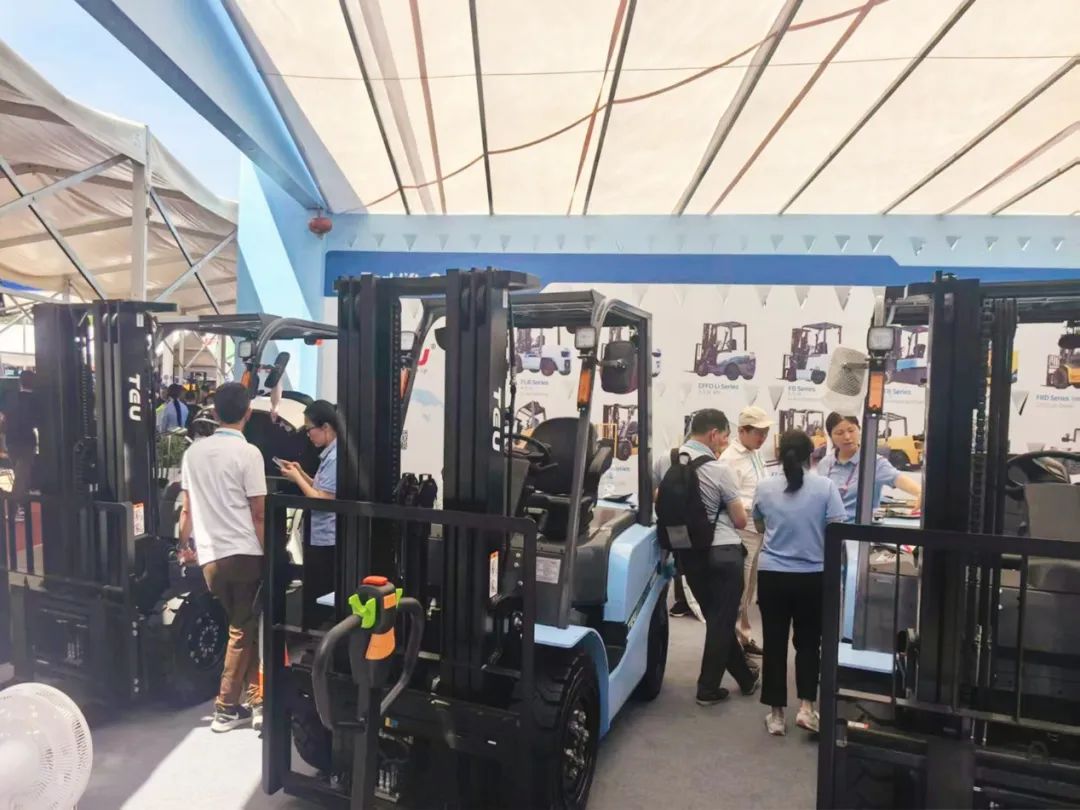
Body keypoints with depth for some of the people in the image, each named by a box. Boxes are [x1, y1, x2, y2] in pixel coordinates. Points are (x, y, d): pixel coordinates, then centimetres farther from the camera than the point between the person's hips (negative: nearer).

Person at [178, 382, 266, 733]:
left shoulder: (194, 451, 7)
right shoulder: (248, 453, -11)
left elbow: (187, 508, 13)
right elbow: (258, 514, -11)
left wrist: (184, 546, 26)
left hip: (209, 556, 6)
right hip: (244, 554, -6)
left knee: (244, 627, 15)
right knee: (243, 631, 9)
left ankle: (256, 702, 17)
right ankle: (225, 709, 16)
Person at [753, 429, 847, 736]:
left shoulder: (765, 488, -2)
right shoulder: (825, 486, -8)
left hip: (772, 575, 1)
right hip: (812, 577, 0)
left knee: (775, 643, 9)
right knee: (808, 642, 17)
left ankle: (776, 714, 17)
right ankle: (807, 707, 13)